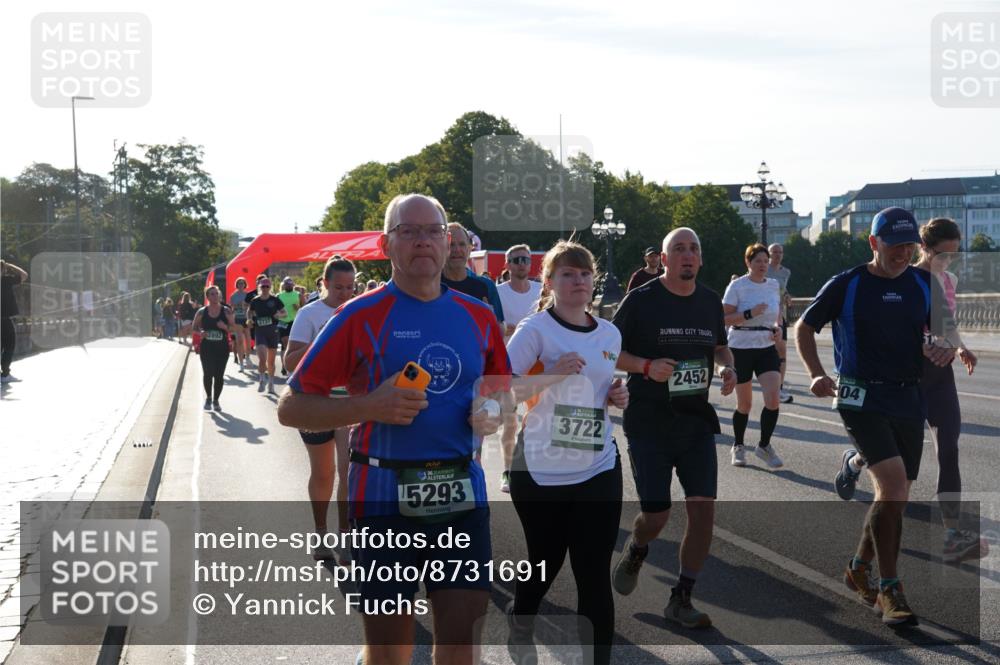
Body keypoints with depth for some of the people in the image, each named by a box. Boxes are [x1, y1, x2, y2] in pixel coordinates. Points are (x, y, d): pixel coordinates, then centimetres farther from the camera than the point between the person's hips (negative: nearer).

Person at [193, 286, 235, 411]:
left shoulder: (226, 311, 2)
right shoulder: (202, 312, 2)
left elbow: (234, 328, 4)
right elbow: (194, 326, 12)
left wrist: (225, 327, -17)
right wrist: (200, 332, -9)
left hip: (222, 348, 0)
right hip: (206, 348, 0)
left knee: (219, 375, 1)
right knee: (208, 373, -4)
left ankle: (216, 400, 17)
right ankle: (208, 398, 19)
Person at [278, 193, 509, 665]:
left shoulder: (478, 317, 7)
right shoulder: (361, 316, -4)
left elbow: (501, 393, 21)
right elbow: (290, 408, -4)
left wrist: (492, 414, -2)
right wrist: (369, 406, -18)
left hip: (462, 495, 3)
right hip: (384, 497, -3)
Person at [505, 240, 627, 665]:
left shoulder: (610, 334, 7)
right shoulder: (536, 330, -11)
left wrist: (616, 397, 1)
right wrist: (552, 375, -27)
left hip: (599, 471, 4)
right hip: (541, 472, -3)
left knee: (595, 576, 0)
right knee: (545, 564, 15)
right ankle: (519, 619, 48)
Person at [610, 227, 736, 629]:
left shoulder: (711, 302, 8)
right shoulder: (641, 300, -7)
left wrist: (727, 367, 1)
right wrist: (647, 366, -20)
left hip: (697, 419, 4)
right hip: (648, 422, -4)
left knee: (703, 507, -5)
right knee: (656, 515, -3)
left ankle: (681, 600, 10)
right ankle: (635, 551, 34)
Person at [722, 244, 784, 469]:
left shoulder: (773, 285, 8)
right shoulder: (737, 286, -8)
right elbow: (725, 318, -12)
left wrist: (777, 327, 3)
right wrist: (750, 314, -24)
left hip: (767, 349, 4)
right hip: (741, 349, -4)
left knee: (773, 398, -12)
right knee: (744, 404, 4)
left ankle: (764, 446, 6)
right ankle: (738, 447, 27)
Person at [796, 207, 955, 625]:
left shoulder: (924, 284, 8)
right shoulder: (847, 285, -4)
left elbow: (941, 332, 16)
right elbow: (804, 327, 5)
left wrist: (945, 351, -9)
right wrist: (817, 375, -8)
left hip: (909, 399, 5)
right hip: (861, 398, -5)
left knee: (895, 496, 10)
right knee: (894, 483, -19)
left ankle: (859, 570, 32)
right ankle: (888, 589, -10)